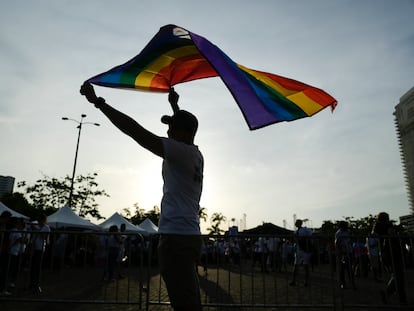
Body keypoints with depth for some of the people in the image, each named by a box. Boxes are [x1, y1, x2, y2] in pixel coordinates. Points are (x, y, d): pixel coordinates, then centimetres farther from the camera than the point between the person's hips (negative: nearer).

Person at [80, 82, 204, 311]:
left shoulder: (181, 152, -11)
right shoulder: (195, 154, 14)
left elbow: (135, 131, -15)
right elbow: (184, 129, 36)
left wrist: (98, 101, -9)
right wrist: (175, 105, 50)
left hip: (176, 238, -10)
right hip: (189, 236, 10)